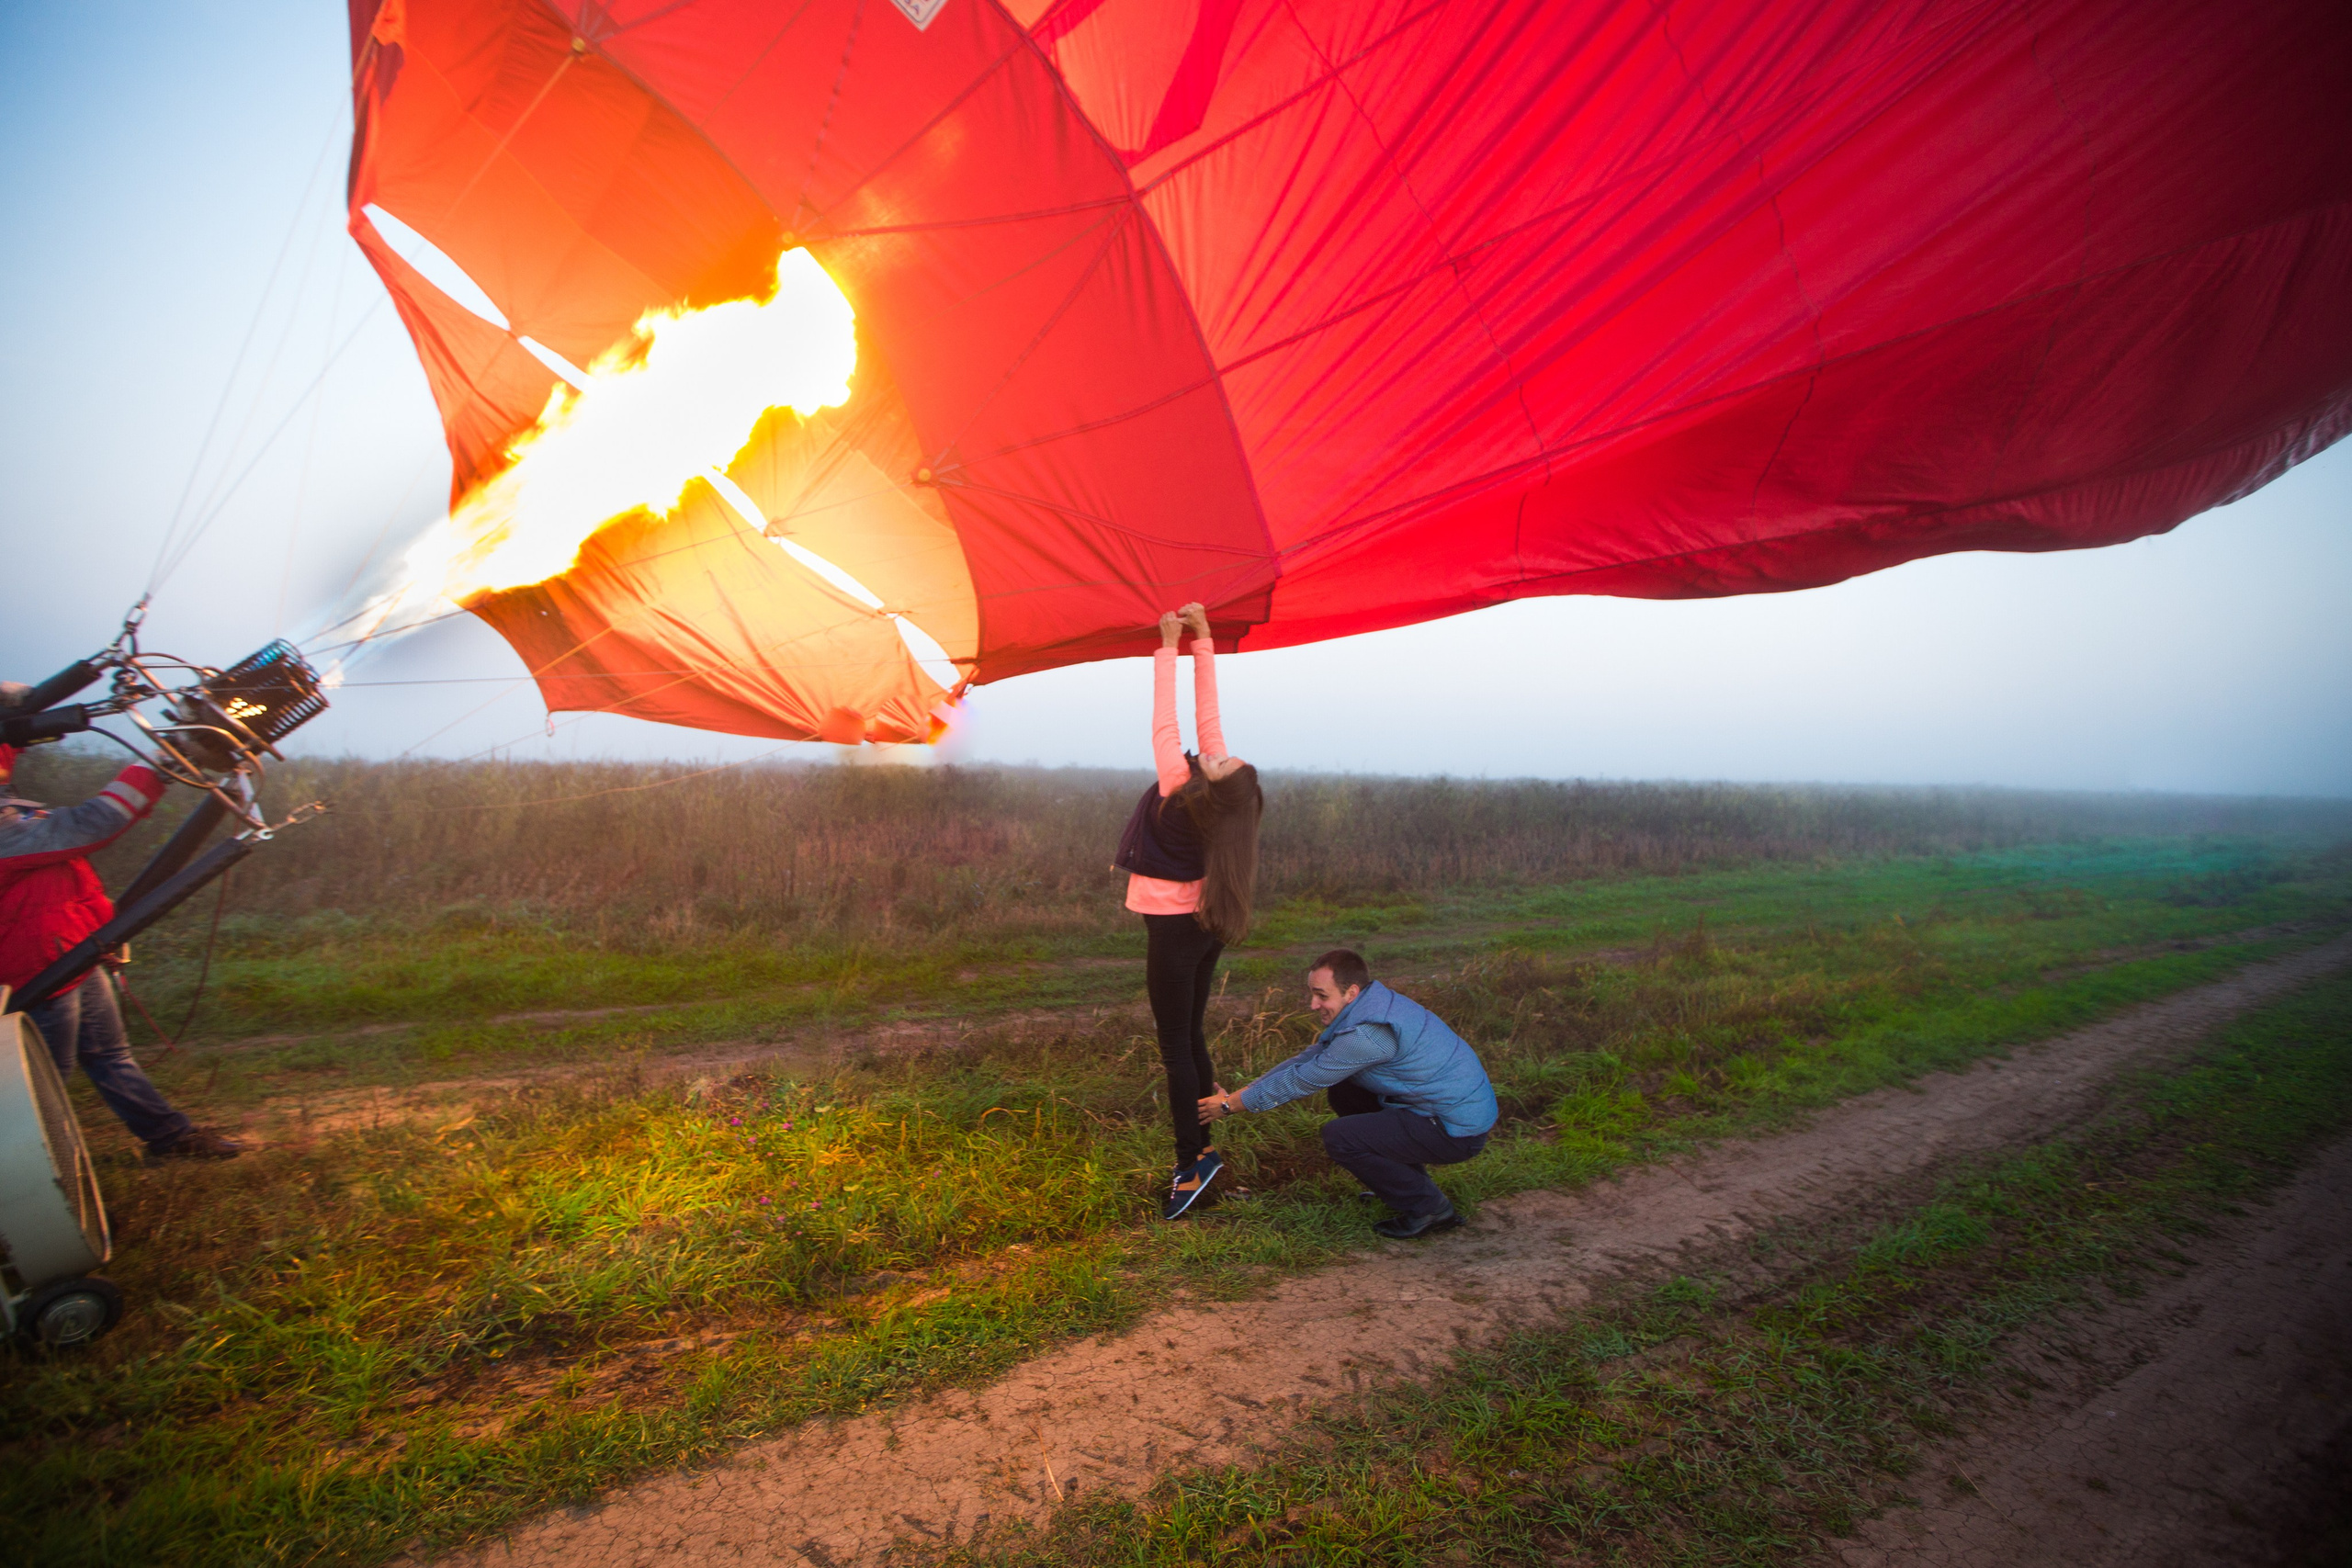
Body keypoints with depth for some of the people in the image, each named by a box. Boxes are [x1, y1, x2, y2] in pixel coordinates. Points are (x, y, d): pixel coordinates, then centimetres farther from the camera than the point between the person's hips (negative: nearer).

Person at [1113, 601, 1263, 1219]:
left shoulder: (1178, 787, -25)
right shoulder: (1216, 782, -10)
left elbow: (1165, 723, -19)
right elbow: (1206, 712, -4)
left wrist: (1169, 648, -12)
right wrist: (1202, 641, -2)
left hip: (1173, 929, -7)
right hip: (1205, 924, 7)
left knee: (1176, 1046, -1)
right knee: (1191, 1037, 15)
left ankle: (1191, 1166, 3)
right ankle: (1200, 1150, 22)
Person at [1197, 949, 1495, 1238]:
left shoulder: (1369, 1031, -26)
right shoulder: (1368, 1007, 5)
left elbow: (1303, 1080, -18)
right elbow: (1308, 1059, 11)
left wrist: (1231, 1105, -6)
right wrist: (1240, 1093, 7)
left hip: (1458, 1129, -10)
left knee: (1339, 1136, -16)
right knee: (1341, 1093, 13)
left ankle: (1430, 1208, -1)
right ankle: (1410, 1182, 20)